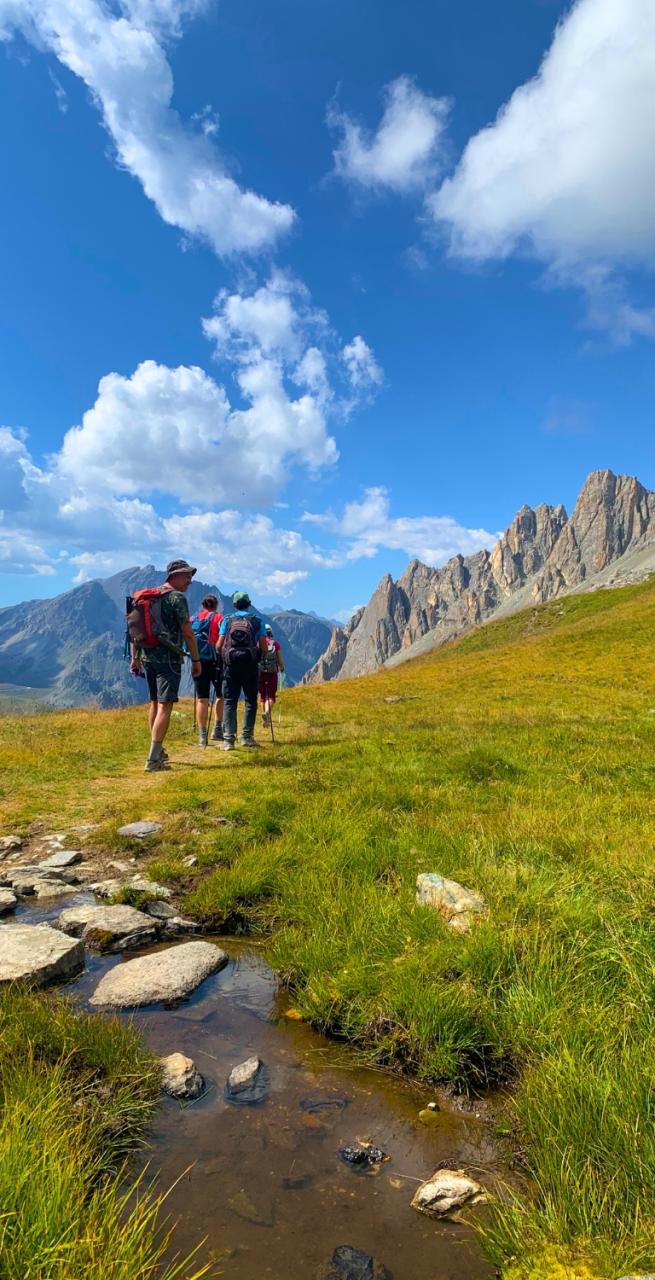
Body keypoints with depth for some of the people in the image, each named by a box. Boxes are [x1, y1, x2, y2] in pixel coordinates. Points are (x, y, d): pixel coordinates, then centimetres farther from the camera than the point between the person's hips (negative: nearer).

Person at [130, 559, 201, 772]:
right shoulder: (177, 597, -9)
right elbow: (187, 632, -12)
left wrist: (135, 658, 21)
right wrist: (196, 660, -6)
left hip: (147, 657, 8)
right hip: (168, 658, -8)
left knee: (155, 703, 18)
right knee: (165, 706, -8)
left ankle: (158, 751, 30)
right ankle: (153, 760, -12)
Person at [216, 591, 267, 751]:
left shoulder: (227, 620, 5)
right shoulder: (257, 621, 4)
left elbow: (219, 646, 0)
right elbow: (263, 647, 0)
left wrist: (220, 652, 22)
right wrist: (258, 654, 21)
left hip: (230, 665, 0)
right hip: (250, 666, 0)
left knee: (229, 701, 4)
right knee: (251, 701, 12)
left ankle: (229, 739, -4)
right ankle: (247, 736, 7)